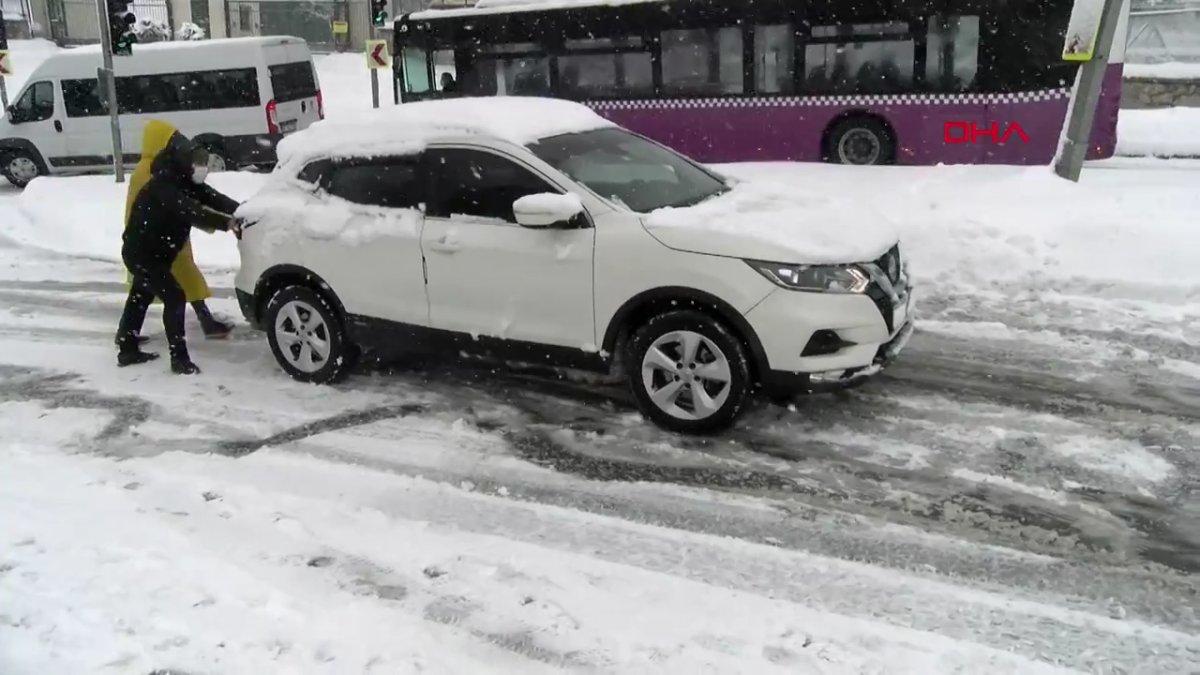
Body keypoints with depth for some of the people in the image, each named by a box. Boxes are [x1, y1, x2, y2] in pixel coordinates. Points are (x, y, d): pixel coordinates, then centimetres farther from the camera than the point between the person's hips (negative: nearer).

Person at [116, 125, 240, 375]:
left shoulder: (185, 182, 1)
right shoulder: (162, 186, -27)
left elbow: (212, 198, -7)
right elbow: (191, 212, -41)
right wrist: (226, 223, -49)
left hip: (151, 253, 11)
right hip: (142, 254, -11)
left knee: (140, 298, 20)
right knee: (174, 297, -14)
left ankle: (127, 350, 36)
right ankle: (179, 359, -11)